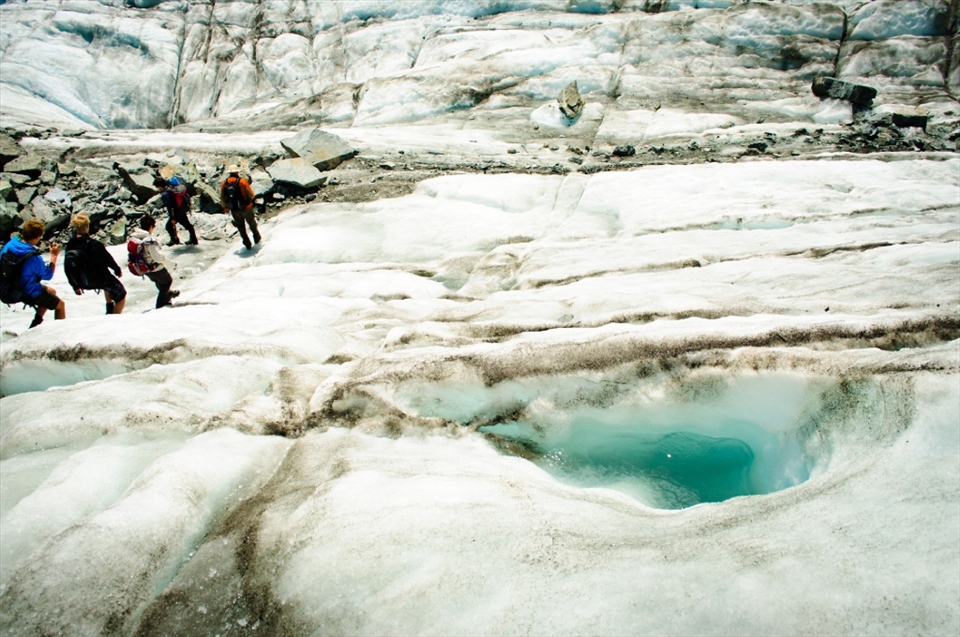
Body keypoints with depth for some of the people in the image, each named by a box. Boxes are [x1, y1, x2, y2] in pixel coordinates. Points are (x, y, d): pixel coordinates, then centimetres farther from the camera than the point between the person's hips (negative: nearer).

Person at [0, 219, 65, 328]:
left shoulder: (9, 245, -10)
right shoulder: (34, 257, -32)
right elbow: (48, 275, -16)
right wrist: (54, 256, -12)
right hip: (29, 293, -8)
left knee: (51, 291, 30)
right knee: (60, 304, 12)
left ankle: (36, 324, 34)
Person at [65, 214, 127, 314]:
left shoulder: (70, 246, -10)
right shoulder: (94, 245, -28)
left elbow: (68, 268, -1)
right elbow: (108, 260, -14)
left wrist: (75, 286, 12)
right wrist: (118, 270, 6)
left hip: (83, 281, 7)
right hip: (100, 279, -6)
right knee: (121, 295, 14)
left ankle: (110, 308, 41)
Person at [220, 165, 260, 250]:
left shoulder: (224, 184, -7)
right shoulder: (242, 181, -17)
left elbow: (222, 198, 1)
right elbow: (251, 195, -12)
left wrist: (225, 207, 18)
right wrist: (250, 199, 11)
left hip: (234, 210, 2)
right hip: (246, 208, -2)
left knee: (241, 227, 18)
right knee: (252, 224, 22)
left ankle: (247, 244, 25)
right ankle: (256, 238, 39)